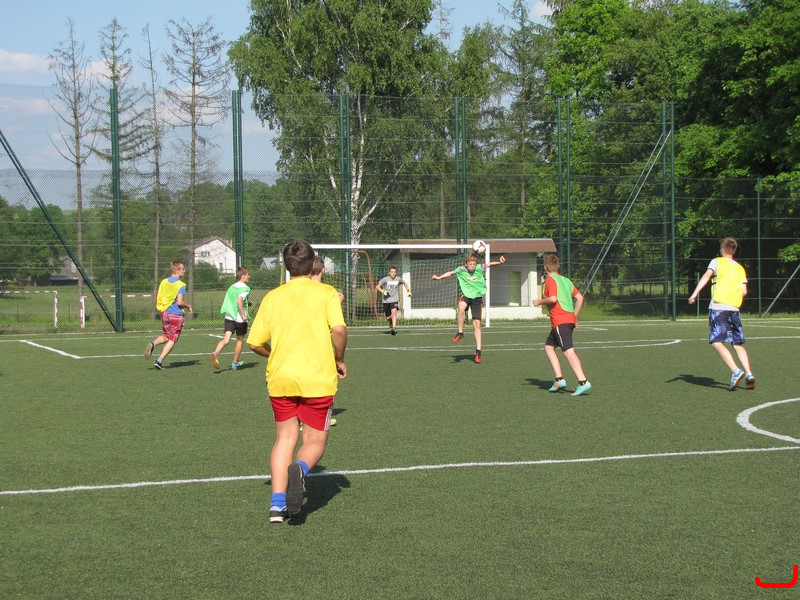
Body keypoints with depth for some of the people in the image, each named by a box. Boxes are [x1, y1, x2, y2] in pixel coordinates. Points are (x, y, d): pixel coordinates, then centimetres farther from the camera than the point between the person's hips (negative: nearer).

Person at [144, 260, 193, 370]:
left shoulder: (163, 282, 5)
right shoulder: (181, 285, -13)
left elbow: (158, 299, 7)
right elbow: (180, 302, -20)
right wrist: (188, 306, -2)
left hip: (164, 313, 6)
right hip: (176, 315, -6)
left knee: (165, 336, 22)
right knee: (172, 340, 5)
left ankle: (153, 344, -8)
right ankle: (159, 361, -2)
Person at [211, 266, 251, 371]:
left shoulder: (232, 287, 16)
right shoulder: (245, 288, -8)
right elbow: (239, 300, -22)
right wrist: (243, 314, -23)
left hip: (229, 316, 5)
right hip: (240, 318, -5)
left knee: (226, 340, -6)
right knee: (240, 340, 14)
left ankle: (216, 353, -35)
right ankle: (235, 363, 22)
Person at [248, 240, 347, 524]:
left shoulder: (272, 297, 7)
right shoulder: (326, 293, -1)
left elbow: (255, 343, 5)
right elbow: (339, 329, -16)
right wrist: (339, 360, 1)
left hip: (280, 378, 3)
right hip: (318, 378, -2)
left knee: (285, 436, 14)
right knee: (315, 441, 9)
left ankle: (278, 502, 0)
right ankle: (300, 468, -26)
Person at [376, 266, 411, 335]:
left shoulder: (398, 279, 2)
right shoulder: (385, 279, -5)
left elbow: (405, 283, 23)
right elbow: (377, 286, -3)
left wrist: (409, 291, 10)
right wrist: (383, 291, -20)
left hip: (394, 300, 0)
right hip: (386, 300, 0)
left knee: (394, 312, -26)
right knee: (388, 318, 8)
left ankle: (394, 328, -31)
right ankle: (391, 323, 43)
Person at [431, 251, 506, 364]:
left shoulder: (480, 268, -6)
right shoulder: (461, 270, -4)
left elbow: (490, 264, -7)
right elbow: (451, 273, 11)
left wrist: (499, 261, -26)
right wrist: (439, 277, 7)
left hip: (477, 297, 0)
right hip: (465, 295, 0)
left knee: (477, 324, -4)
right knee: (461, 307, -37)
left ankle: (478, 351, 0)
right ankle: (460, 332, -20)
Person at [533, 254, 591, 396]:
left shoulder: (550, 280, -4)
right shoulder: (566, 280, 19)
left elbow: (553, 298, -18)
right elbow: (580, 298, 16)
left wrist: (539, 302, -1)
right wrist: (575, 316, 22)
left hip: (560, 320, -9)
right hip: (570, 319, 9)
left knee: (568, 351, -15)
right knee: (549, 346, 18)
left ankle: (583, 382, -25)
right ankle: (559, 379, 10)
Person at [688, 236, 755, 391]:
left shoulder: (717, 262, 7)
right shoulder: (740, 268, 18)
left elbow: (706, 276, -11)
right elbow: (744, 291, 8)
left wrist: (694, 293, -18)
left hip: (718, 307, -5)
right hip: (734, 309, 5)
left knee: (717, 343, -8)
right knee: (738, 344, 9)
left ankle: (736, 371, -24)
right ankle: (749, 374, -7)